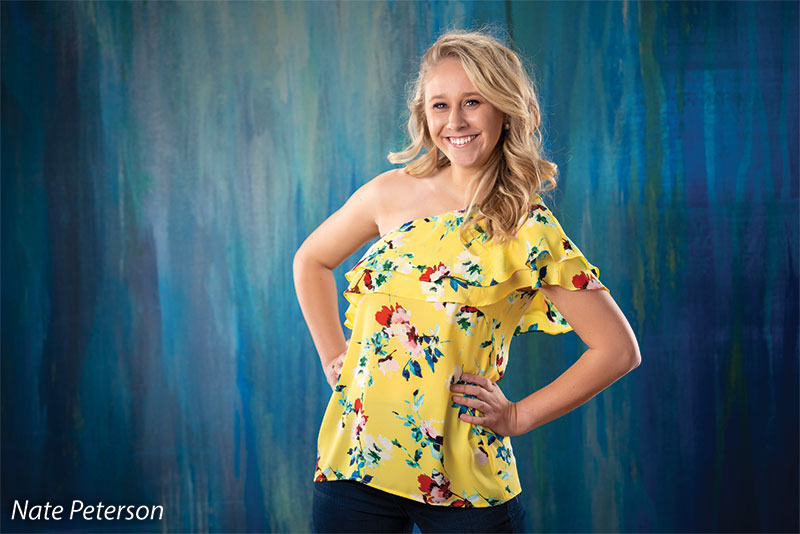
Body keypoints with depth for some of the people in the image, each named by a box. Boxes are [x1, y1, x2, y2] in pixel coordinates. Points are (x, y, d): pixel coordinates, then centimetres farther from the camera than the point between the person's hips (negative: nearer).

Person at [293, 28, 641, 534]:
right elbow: (312, 261, 20)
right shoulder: (391, 195, 2)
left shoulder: (530, 232, -9)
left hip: (464, 479, -3)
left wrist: (519, 416, -6)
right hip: (354, 456, 3)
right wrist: (334, 355, 11)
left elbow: (619, 349, -5)